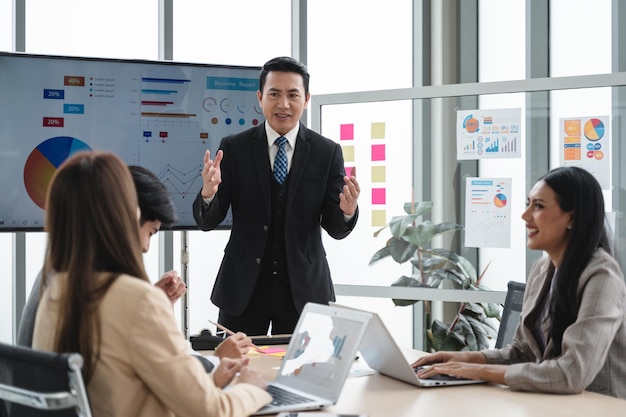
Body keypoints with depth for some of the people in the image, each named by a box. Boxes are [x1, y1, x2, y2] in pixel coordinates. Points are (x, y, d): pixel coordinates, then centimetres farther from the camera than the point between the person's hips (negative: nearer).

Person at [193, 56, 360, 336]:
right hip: (243, 289, 0)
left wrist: (347, 211, -23)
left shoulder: (327, 152, 0)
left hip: (304, 289, 0)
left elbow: (335, 229, -2)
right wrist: (208, 193, -23)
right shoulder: (233, 148, -1)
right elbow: (207, 222, -2)